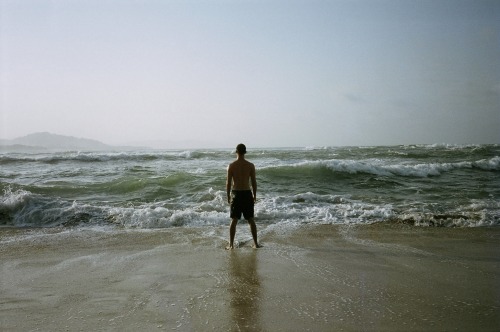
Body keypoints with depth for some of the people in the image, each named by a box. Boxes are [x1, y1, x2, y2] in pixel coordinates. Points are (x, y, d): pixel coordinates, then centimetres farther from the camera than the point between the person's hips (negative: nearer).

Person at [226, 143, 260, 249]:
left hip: (236, 194, -1)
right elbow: (253, 182, -1)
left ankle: (231, 244, 7)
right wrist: (254, 195, 10)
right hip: (247, 193, 1)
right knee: (251, 220, 11)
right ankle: (255, 243, 14)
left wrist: (228, 196, 7)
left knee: (234, 221, 7)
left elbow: (228, 182, -4)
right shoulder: (250, 165, -4)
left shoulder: (231, 166, -6)